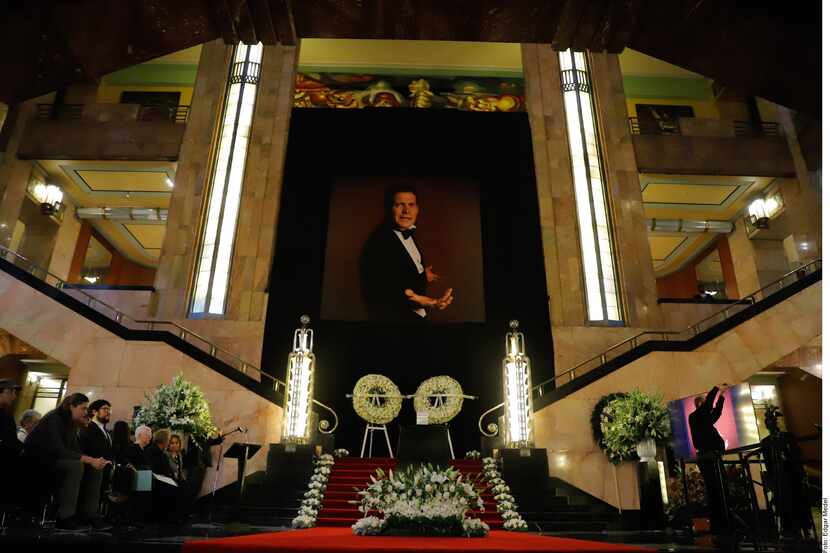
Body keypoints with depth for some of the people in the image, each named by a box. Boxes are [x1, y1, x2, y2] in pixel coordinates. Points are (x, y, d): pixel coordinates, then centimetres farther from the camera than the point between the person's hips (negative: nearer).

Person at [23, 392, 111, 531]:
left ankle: (88, 514, -8)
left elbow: (75, 450, 4)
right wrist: (89, 459, -33)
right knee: (76, 466, -33)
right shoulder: (53, 419, -19)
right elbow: (57, 450, -30)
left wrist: (93, 460, -15)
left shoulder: (71, 424, 8)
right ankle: (65, 518, -27)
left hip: (54, 460, 9)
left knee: (94, 468, -8)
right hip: (38, 461, -9)